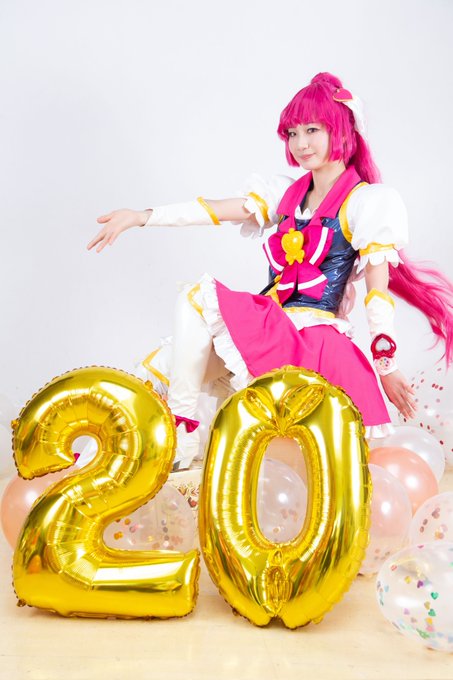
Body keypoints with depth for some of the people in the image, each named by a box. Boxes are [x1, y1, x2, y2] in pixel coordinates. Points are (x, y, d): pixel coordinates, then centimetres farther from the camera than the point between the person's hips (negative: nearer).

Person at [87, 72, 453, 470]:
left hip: (314, 339, -7)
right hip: (272, 328, 7)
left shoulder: (365, 202, -1)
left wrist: (386, 363, -14)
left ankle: (180, 443, -15)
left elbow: (379, 287, -7)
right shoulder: (289, 194, 17)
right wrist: (141, 217, -1)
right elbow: (216, 211, 8)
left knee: (200, 299, -21)